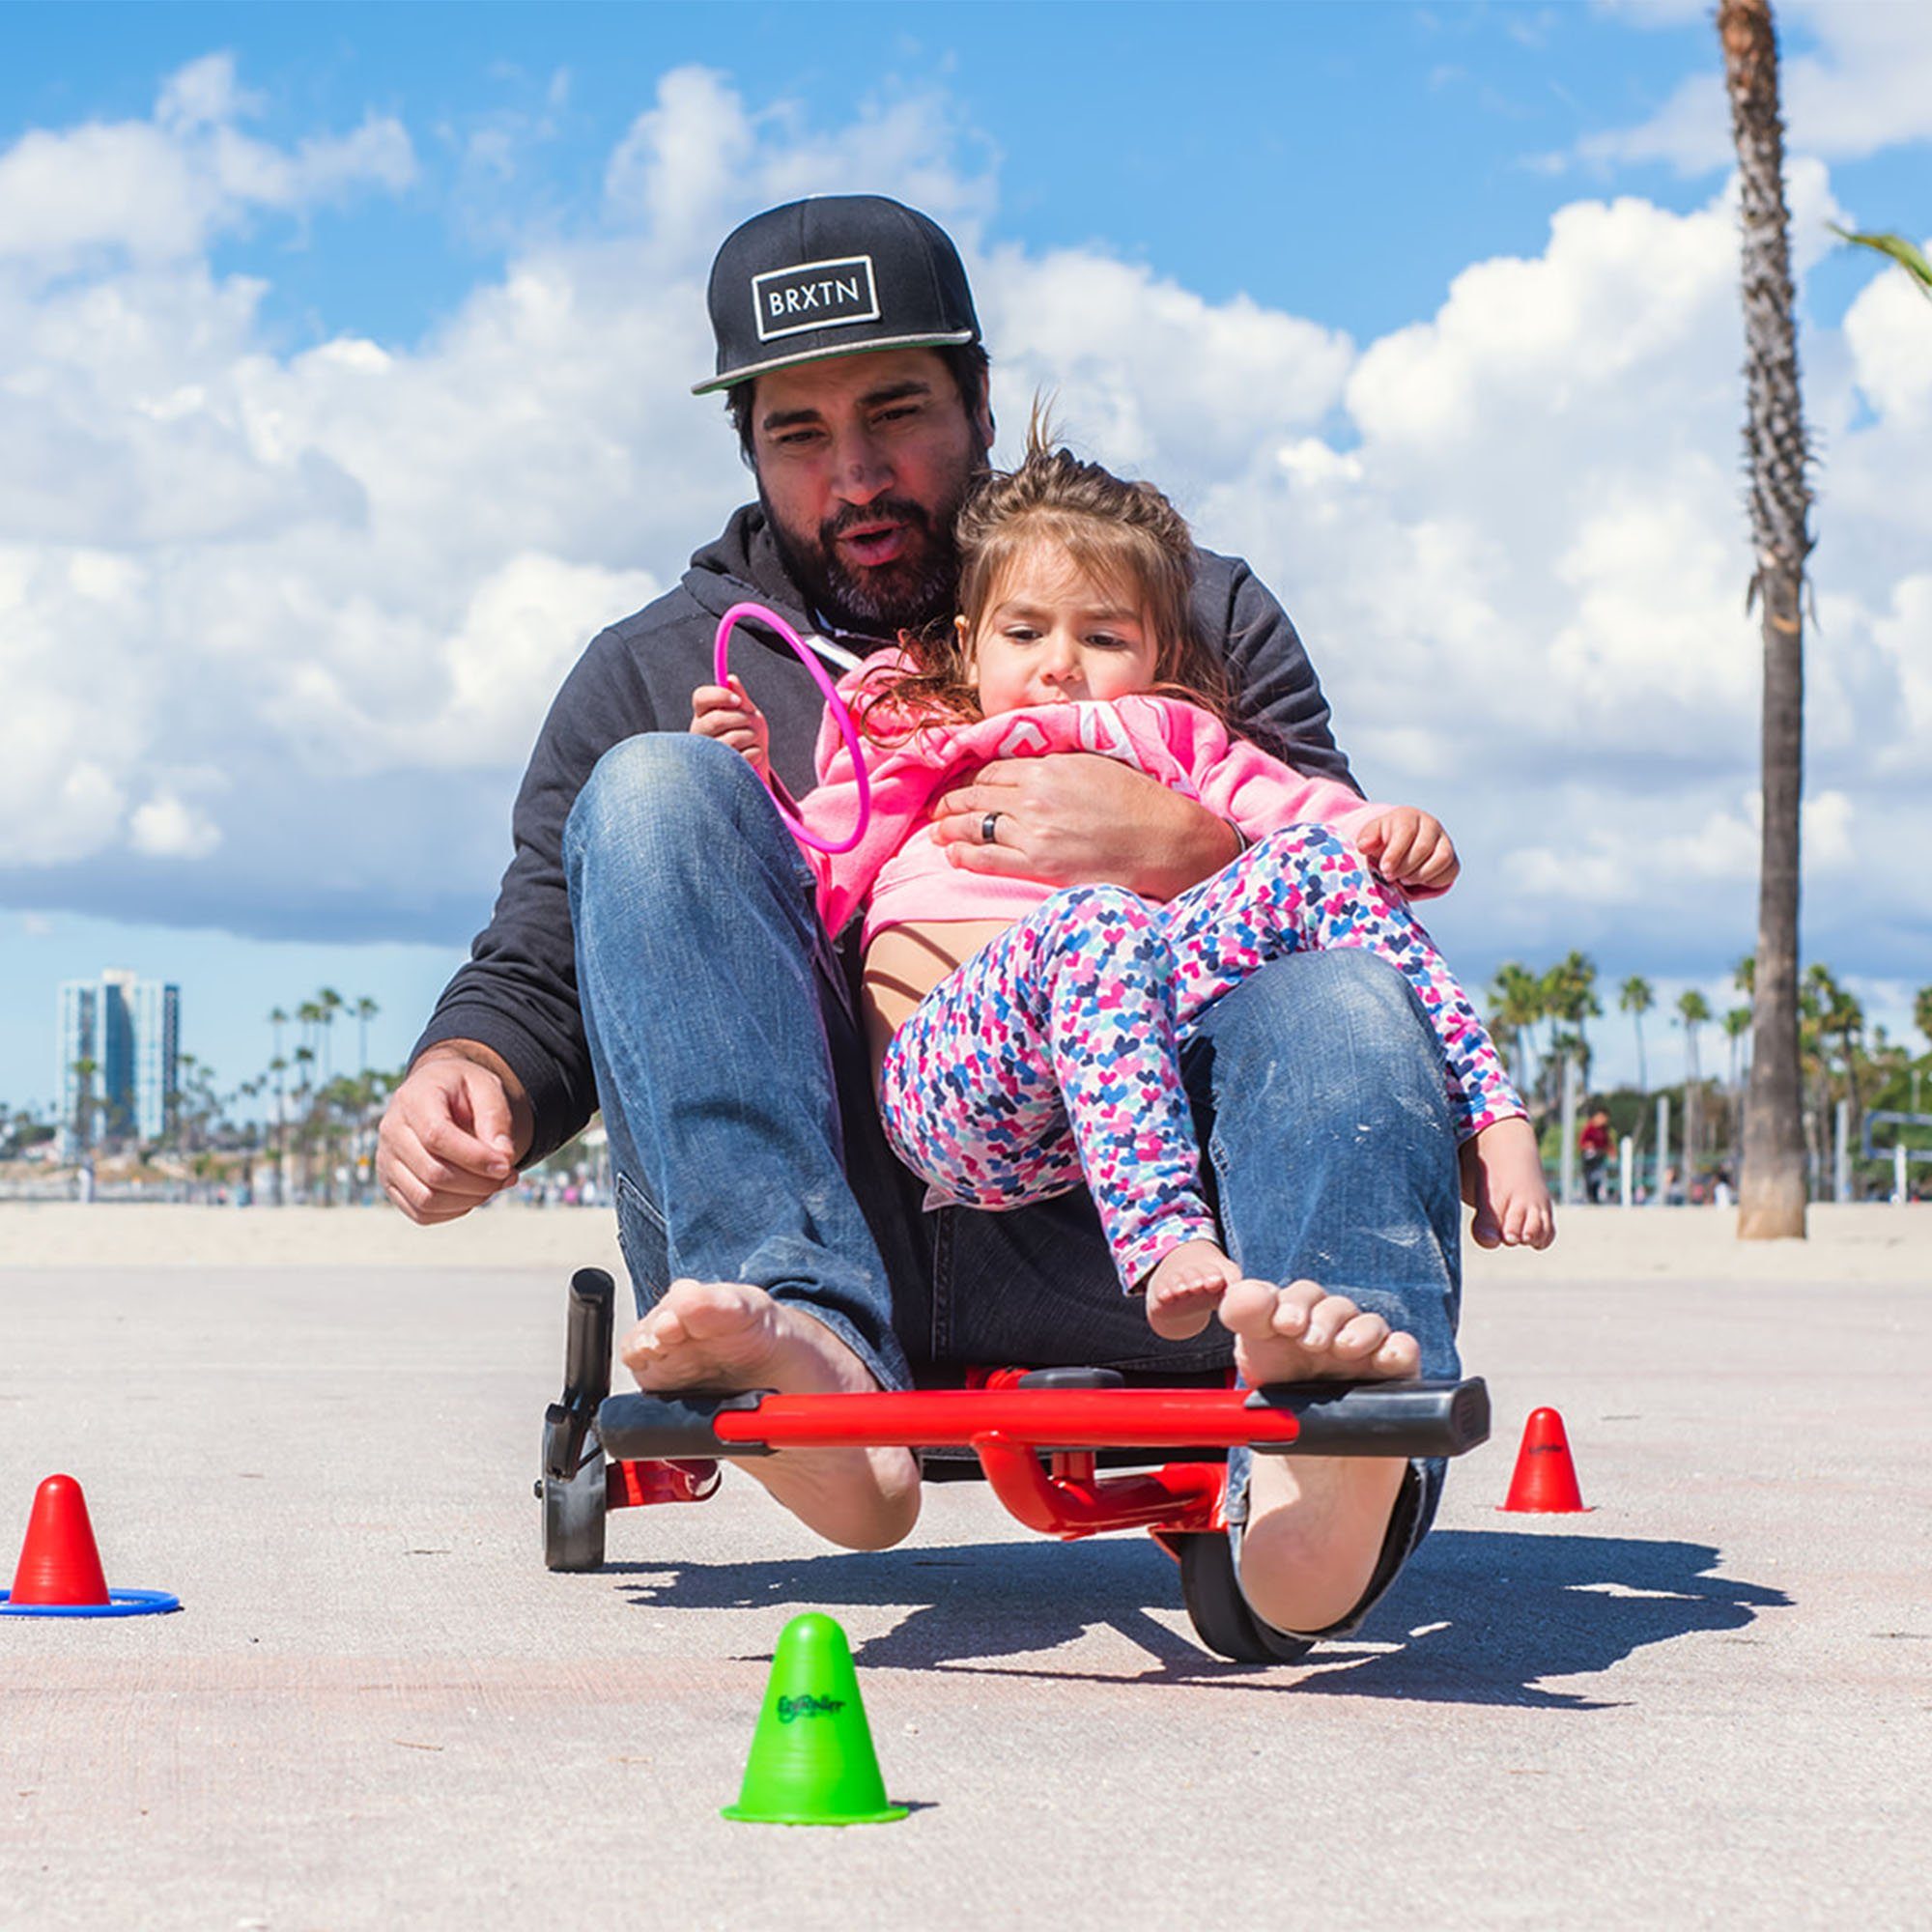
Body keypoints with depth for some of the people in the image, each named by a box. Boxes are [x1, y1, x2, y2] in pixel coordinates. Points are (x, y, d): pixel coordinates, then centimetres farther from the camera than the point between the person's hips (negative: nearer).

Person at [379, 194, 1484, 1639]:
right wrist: (467, 1079, -8)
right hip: (800, 1233, 1)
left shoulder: (1194, 612, 21)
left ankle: (1314, 1469, -58)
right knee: (656, 791, -17)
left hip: (1107, 1243, 0)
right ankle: (811, 1352, -39)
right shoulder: (657, 675, 22)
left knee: (1348, 993, -27)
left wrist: (1182, 850, -10)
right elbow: (535, 971, 16)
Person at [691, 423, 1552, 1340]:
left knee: (1309, 859, -15)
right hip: (946, 1081, -2)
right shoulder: (901, 751, 31)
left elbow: (1303, 807, 18)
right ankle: (1167, 1247, -55)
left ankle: (1488, 1124, -22)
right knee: (1098, 924, -35)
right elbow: (810, 887, 20)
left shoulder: (1176, 746, 34)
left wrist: (1387, 837, -3)